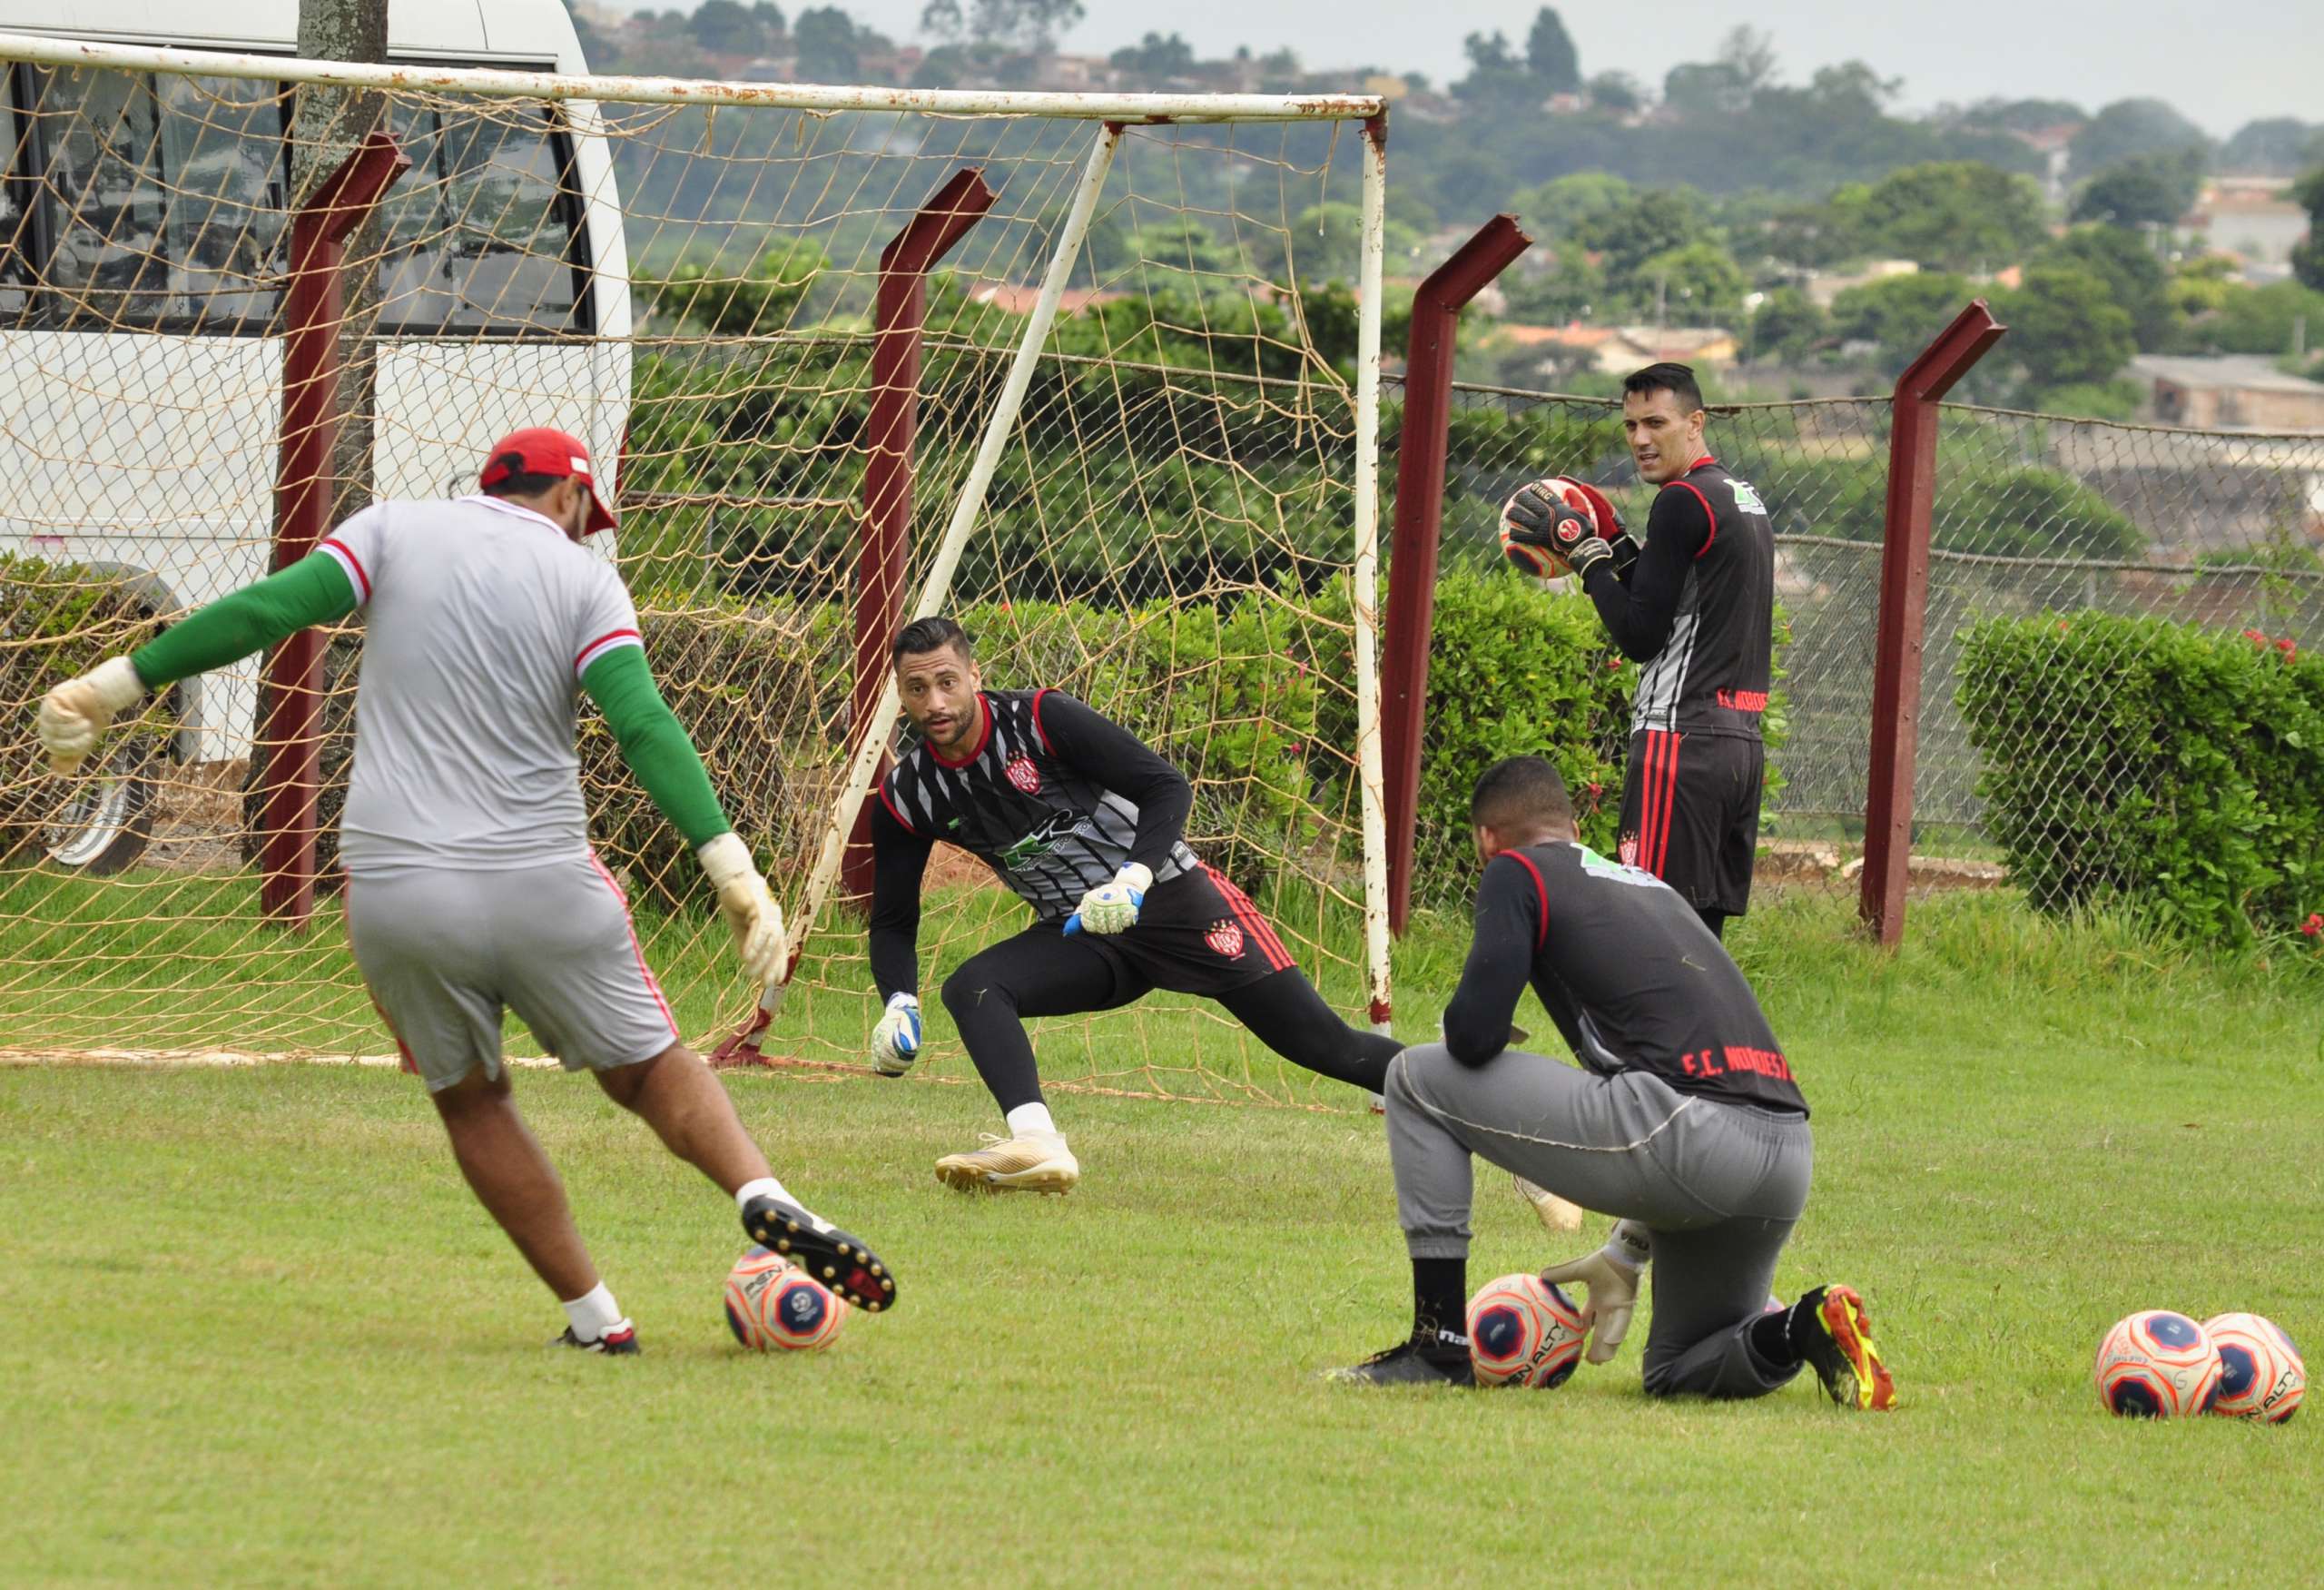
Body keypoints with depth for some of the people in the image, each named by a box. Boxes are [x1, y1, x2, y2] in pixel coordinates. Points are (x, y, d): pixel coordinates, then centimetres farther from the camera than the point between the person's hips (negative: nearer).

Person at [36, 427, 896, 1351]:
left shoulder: (393, 531, 7)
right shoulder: (582, 578, 3)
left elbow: (262, 613, -4)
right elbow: (642, 724, -10)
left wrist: (116, 684, 2)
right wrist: (730, 866, -15)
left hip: (392, 891, 1)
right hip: (540, 889, -1)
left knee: (470, 1100, 18)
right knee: (649, 1070, 13)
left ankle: (593, 1317, 14)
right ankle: (762, 1196, -15)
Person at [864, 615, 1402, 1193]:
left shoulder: (1040, 719, -16)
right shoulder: (906, 796, -3)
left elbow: (1168, 788, -16)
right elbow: (893, 922, 5)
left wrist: (1133, 879, -32)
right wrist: (899, 1005, -14)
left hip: (1171, 900, -4)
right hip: (1076, 936, 4)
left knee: (1325, 1046, -9)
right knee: (969, 989, -25)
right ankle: (1037, 1146, -41)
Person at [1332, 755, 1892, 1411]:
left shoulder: (1517, 871, 10)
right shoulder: (1651, 886, 32)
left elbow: (1474, 1035, -2)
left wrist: (1462, 1026, 25)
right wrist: (1631, 1252, 37)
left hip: (1684, 1133, -7)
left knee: (1416, 1078, 12)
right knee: (1678, 1374, 29)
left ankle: (1440, 1345, 9)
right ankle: (1805, 1329, -3)